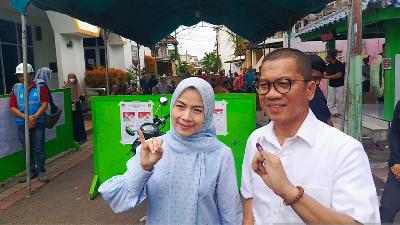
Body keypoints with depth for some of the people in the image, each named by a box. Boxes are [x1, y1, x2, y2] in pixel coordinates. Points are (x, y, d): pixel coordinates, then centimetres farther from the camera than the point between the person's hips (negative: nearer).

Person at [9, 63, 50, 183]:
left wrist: (34, 117, -16)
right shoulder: (16, 89, 6)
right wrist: (26, 117, -13)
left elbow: (45, 104, -6)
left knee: (39, 148, 0)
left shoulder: (40, 87, 0)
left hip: (38, 123, -3)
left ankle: (41, 172, 10)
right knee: (27, 149, 11)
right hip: (22, 124, 3)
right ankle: (32, 171, 24)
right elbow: (13, 107, 1)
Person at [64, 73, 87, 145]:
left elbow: (81, 97, 1)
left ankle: (81, 138, 6)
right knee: (72, 122, 3)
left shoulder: (78, 87, 2)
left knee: (78, 122, 1)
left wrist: (83, 96, -20)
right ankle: (73, 138, 12)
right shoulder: (66, 87, 1)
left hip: (77, 106, 0)